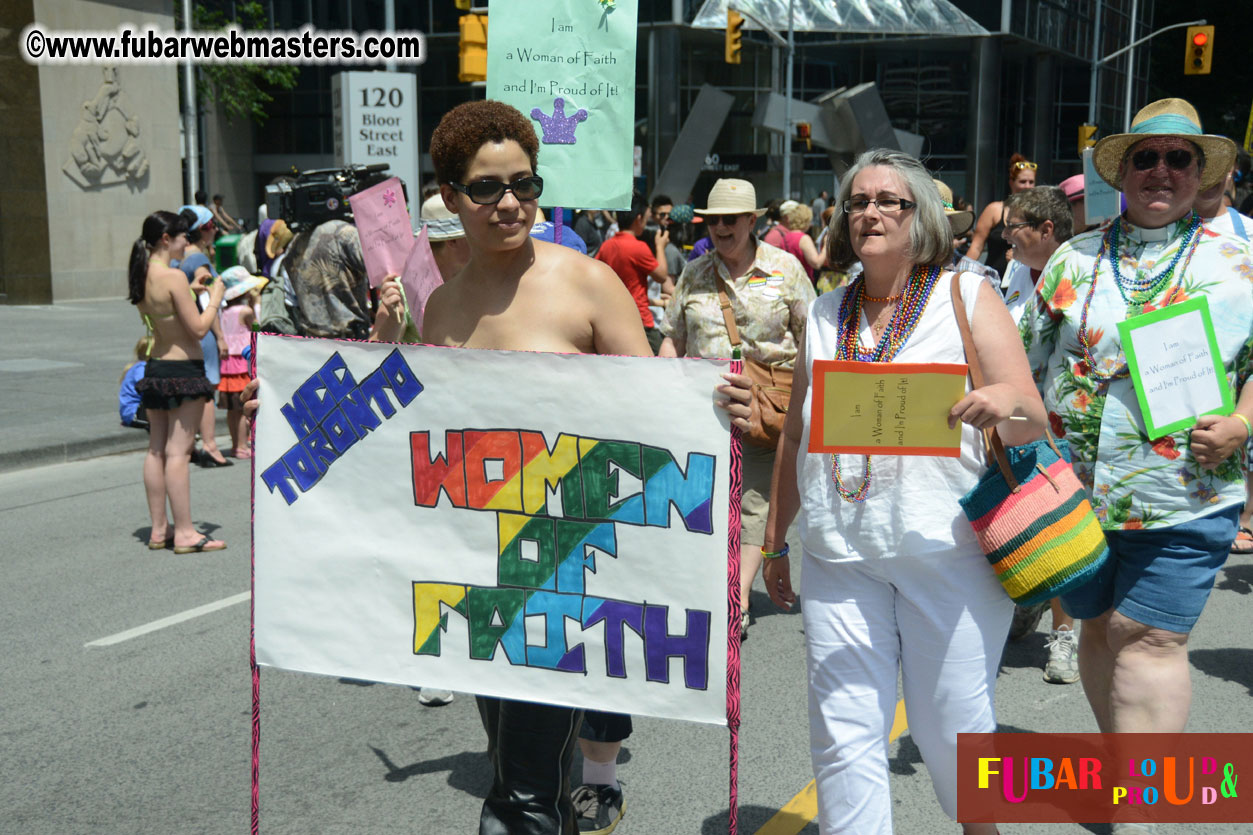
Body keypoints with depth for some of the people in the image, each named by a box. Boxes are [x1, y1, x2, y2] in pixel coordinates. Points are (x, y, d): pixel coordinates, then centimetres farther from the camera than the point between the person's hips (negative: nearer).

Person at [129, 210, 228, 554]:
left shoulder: (142, 276, 7)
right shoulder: (173, 277, -18)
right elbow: (199, 328, -17)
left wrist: (190, 290, 19)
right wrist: (215, 297, -4)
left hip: (154, 368, 9)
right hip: (183, 370, -9)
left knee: (156, 449, 11)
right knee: (178, 451, -5)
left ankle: (159, 529, 18)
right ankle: (185, 533, 0)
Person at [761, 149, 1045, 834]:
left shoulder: (968, 297, 2)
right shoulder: (826, 313, 12)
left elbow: (1032, 425, -3)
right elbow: (795, 436, 18)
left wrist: (1006, 404, -26)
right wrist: (775, 540, 19)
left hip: (947, 551, -3)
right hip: (838, 554, 3)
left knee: (952, 728, 7)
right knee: (843, 735, 0)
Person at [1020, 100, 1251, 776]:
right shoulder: (1073, 259, 9)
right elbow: (1030, 364, 11)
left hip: (1183, 497, -3)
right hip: (1074, 487, 3)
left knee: (1149, 637, -5)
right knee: (1099, 628, 13)